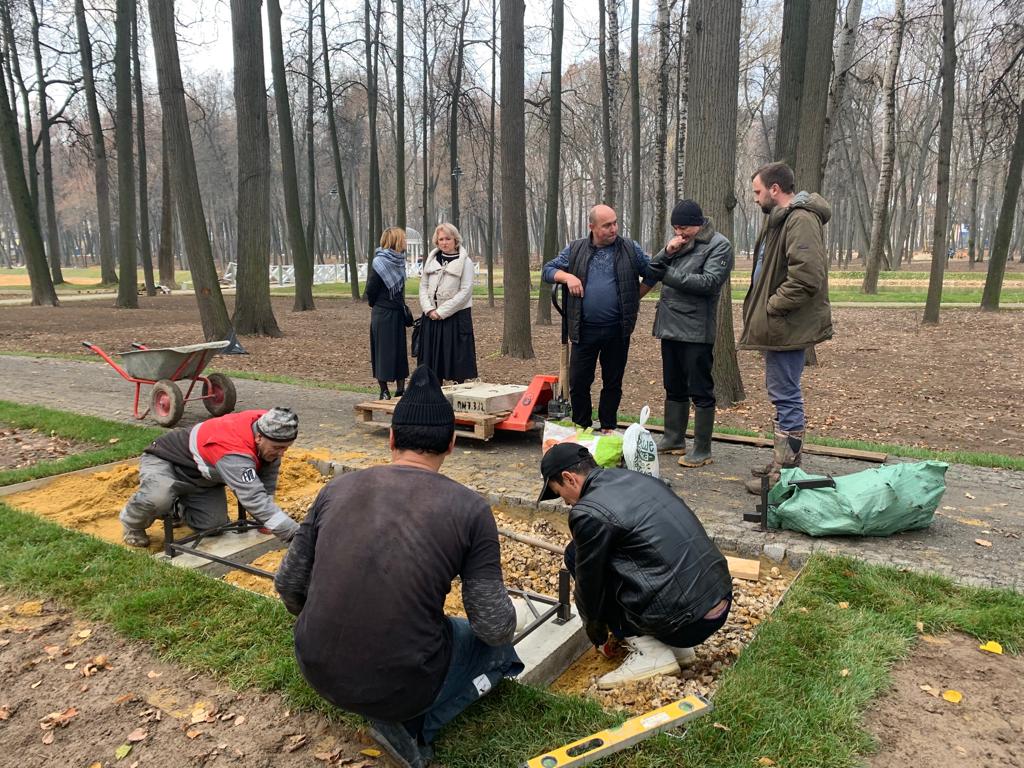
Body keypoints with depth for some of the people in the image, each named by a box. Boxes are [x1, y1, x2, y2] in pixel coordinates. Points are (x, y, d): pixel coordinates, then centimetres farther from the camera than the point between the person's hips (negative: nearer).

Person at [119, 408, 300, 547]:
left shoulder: (267, 427, -19)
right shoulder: (234, 453, -43)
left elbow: (269, 473, -3)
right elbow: (255, 500, -48)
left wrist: (265, 519, -6)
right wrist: (296, 535, -48)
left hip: (202, 477, 7)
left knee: (213, 525, -5)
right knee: (157, 499, -37)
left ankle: (178, 506, 27)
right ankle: (133, 525, -1)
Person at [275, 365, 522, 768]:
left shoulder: (337, 487, -1)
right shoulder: (469, 508, -10)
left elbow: (288, 585, 8)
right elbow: (496, 628, -8)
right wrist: (501, 628, 17)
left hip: (316, 670, 5)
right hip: (402, 685, -4)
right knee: (500, 648, 23)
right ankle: (409, 723, 2)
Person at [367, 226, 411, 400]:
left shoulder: (399, 260, 7)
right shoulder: (381, 262, -14)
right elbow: (370, 290, -13)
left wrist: (403, 307, 7)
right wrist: (376, 305, 2)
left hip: (397, 314, 7)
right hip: (383, 314, -7)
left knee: (400, 351, 9)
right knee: (384, 351, 0)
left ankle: (400, 389, 16)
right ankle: (384, 392, 8)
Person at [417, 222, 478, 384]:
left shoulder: (465, 262, -3)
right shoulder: (431, 260, 12)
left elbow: (465, 291, -10)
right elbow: (423, 286, 9)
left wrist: (442, 312, -14)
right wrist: (429, 309, -8)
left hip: (456, 317, -4)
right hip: (432, 316, 4)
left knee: (457, 358, -1)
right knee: (433, 358, 7)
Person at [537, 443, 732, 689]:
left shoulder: (588, 513, -12)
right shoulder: (637, 478, 13)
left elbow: (588, 576, 1)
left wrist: (593, 623, 22)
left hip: (685, 621, -8)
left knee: (576, 556, 3)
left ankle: (649, 651, 3)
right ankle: (677, 646, 20)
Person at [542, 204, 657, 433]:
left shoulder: (631, 249, 4)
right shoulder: (574, 250, 5)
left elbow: (651, 275, 13)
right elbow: (548, 270, 10)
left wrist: (633, 299, 5)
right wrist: (567, 276, -9)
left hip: (617, 330, 0)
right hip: (584, 329, 0)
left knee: (613, 383, 9)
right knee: (578, 382, 3)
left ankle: (608, 429, 22)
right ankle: (581, 429, 18)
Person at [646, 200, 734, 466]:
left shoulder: (719, 245, -6)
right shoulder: (678, 243, 14)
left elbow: (709, 282, -17)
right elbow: (651, 272, 10)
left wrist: (668, 274, -13)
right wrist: (666, 252, -8)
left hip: (696, 331, -7)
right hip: (669, 327, 7)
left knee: (701, 391, 0)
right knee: (674, 388, 16)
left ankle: (702, 450, 8)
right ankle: (673, 440, 29)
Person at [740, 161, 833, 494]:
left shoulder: (801, 220, -16)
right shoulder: (782, 218, 18)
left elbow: (807, 276, -27)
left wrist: (772, 306, -19)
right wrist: (762, 309, 13)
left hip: (788, 327, -11)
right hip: (779, 326, 11)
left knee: (786, 396, -4)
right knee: (783, 394, 17)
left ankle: (786, 472, 5)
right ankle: (786, 462, 30)